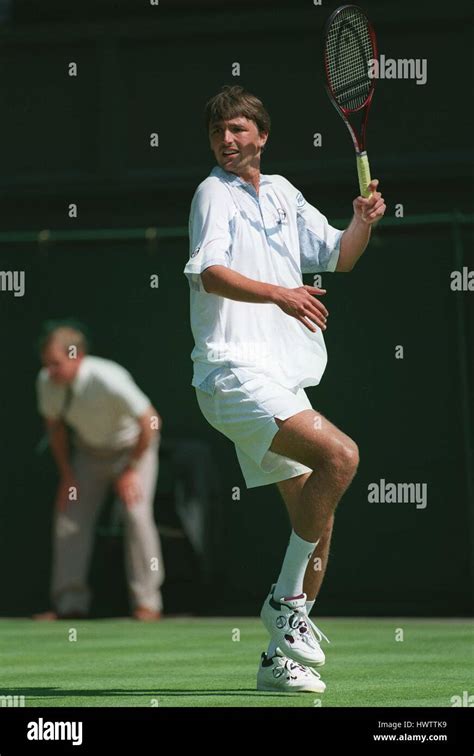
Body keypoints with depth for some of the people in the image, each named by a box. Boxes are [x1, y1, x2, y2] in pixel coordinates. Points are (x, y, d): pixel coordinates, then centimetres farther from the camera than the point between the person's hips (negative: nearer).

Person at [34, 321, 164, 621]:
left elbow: (148, 423, -25)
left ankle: (147, 602, -12)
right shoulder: (47, 382, -19)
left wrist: (131, 470, -17)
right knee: (69, 517, -4)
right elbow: (55, 426, 0)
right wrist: (67, 475, -2)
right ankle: (70, 602, 1)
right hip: (88, 448, 5)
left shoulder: (109, 381, -36)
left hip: (132, 446, -5)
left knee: (136, 514, -18)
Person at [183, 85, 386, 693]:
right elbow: (210, 272, -20)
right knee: (340, 455, -27)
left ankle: (281, 658, 15)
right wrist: (278, 292, -36)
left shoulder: (282, 193, 18)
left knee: (317, 524, 7)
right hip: (235, 370, -8)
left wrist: (363, 222, 3)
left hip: (282, 383, 8)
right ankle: (286, 601, -17)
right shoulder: (215, 193, -3)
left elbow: (339, 257, 25)